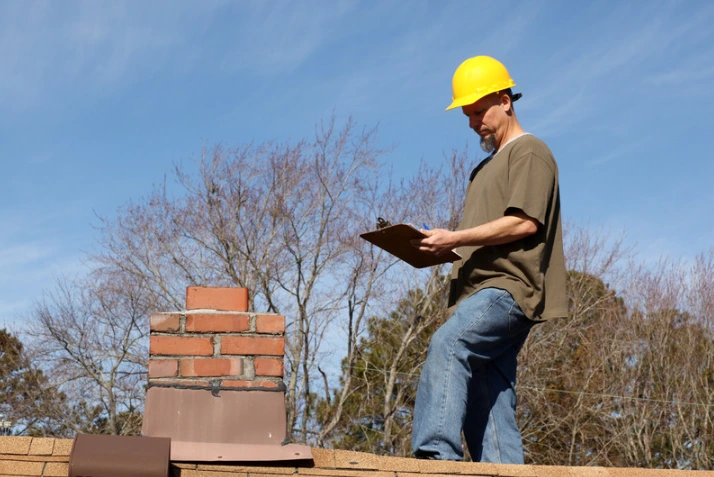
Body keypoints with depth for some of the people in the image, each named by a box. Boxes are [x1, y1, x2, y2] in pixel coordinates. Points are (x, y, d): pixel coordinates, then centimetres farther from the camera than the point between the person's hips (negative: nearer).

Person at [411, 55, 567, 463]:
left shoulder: (530, 153, 3)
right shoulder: (486, 167, 30)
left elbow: (524, 223, -12)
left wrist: (455, 238, -15)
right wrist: (443, 248, 11)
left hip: (509, 288, -10)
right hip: (481, 291, 10)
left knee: (447, 345, -31)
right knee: (484, 403, 2)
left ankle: (436, 453, -42)